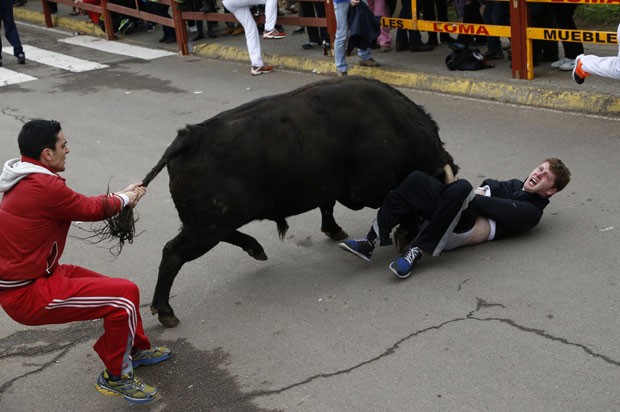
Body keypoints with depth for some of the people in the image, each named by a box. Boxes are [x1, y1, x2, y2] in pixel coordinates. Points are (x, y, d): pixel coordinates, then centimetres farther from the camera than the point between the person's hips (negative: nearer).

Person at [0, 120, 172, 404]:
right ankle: (115, 377, 2)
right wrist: (124, 199, 10)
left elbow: (79, 204, 14)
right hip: (28, 294, -11)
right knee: (125, 295, -15)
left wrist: (121, 196, 13)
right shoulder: (45, 187, -24)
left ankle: (137, 349, 39)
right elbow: (92, 210, -9)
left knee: (117, 288, 17)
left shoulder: (24, 180, 7)